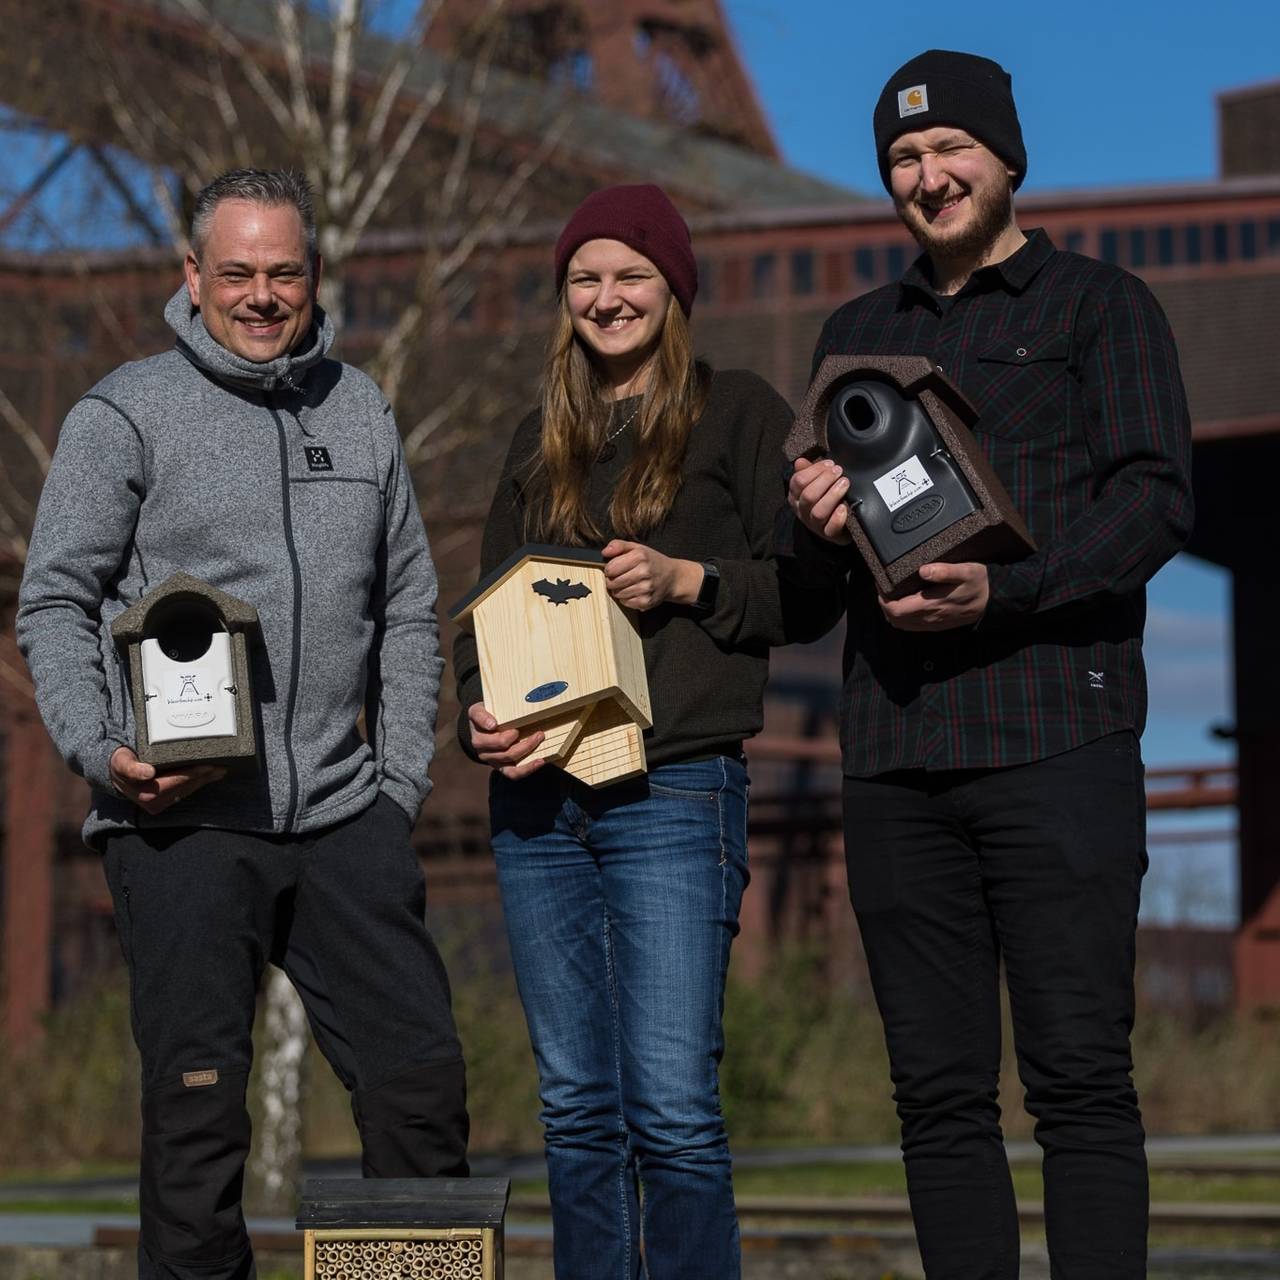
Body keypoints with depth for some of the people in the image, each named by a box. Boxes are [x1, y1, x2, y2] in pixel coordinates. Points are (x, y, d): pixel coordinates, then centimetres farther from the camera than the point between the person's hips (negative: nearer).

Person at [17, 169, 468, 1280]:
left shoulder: (361, 411, 15)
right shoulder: (126, 414, 1)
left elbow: (409, 612, 19)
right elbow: (54, 602, 0)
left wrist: (401, 780, 11)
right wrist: (100, 751, -13)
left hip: (342, 815, 4)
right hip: (182, 823, -4)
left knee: (423, 1085, 2)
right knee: (198, 1108, -1)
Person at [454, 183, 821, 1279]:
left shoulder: (740, 414, 6)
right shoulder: (541, 443, 20)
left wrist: (688, 581, -14)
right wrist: (479, 710, 0)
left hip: (674, 790, -5)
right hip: (537, 797, 5)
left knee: (673, 1106, -11)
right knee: (576, 1106, 7)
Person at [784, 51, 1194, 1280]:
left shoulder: (1099, 305, 9)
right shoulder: (857, 332, 23)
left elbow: (1154, 500, -3)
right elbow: (812, 552, 20)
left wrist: (1004, 588, -18)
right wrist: (814, 519, -5)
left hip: (1054, 731, -5)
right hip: (895, 753, 5)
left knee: (1078, 1072, -8)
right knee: (938, 1086, 4)